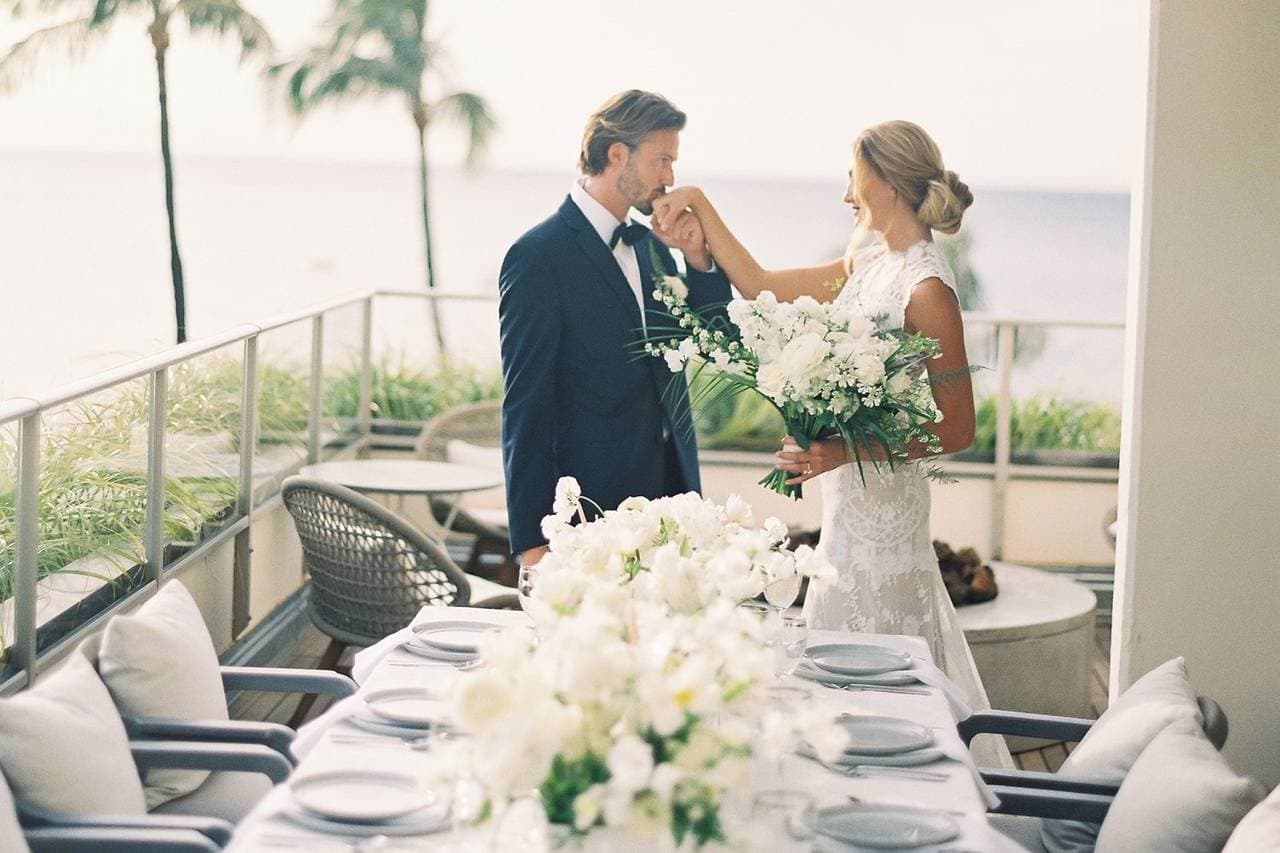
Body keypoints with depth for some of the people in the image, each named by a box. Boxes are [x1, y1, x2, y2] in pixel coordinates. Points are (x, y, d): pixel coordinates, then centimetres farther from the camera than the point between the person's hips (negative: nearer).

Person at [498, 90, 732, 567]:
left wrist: (698, 259, -3)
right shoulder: (538, 255, -10)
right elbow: (525, 404, -12)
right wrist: (532, 541, -14)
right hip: (592, 507, -7)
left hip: (671, 491, 7)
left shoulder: (650, 245, 13)